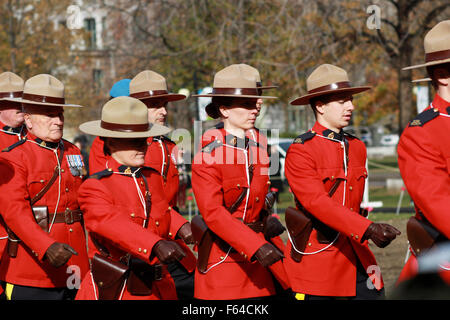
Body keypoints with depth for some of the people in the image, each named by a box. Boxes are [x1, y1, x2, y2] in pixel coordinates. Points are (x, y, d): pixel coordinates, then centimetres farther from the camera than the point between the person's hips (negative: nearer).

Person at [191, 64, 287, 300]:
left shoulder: (258, 150, 9)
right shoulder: (207, 155, -10)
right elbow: (213, 212, -18)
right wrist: (257, 246, -27)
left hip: (257, 263, 6)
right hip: (221, 262, -5)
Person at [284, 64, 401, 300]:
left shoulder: (357, 148, 12)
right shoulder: (300, 151, -10)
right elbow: (317, 202, -22)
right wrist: (368, 229, -30)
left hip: (354, 254, 6)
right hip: (316, 258, -6)